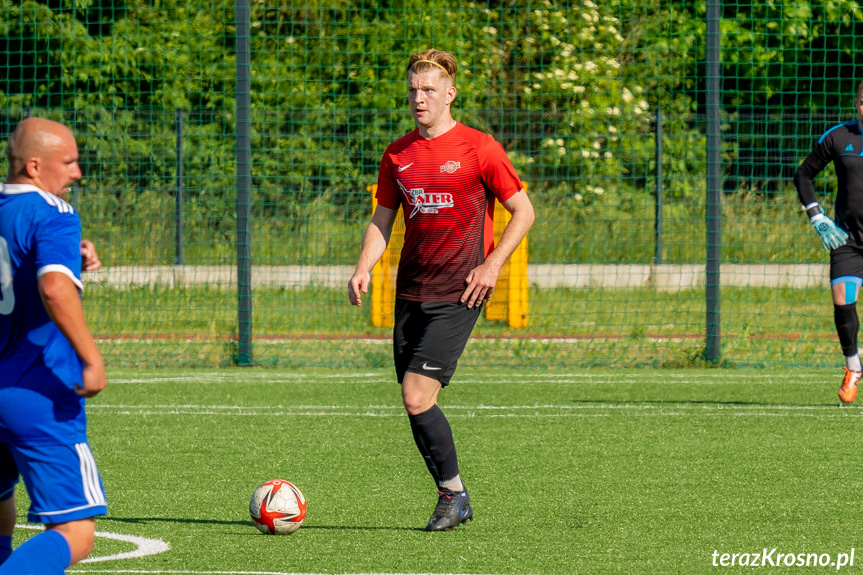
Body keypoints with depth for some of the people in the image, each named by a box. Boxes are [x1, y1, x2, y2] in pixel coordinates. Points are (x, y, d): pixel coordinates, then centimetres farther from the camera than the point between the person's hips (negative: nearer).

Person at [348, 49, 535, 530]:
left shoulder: (479, 148, -5)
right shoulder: (398, 155, 10)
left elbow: (524, 211, 0)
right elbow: (382, 220, 17)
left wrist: (492, 264, -10)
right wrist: (364, 268, 0)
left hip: (458, 294, -6)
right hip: (411, 292, 6)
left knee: (417, 397, -16)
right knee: (417, 404, 5)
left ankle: (454, 491, 0)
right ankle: (453, 497, 18)